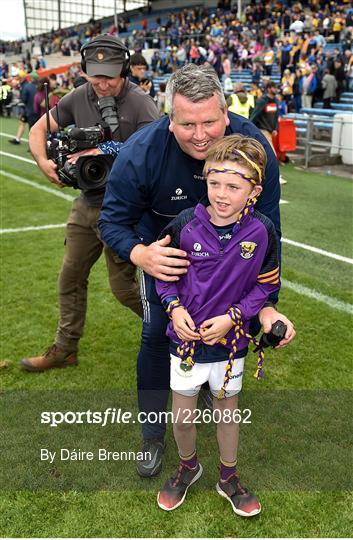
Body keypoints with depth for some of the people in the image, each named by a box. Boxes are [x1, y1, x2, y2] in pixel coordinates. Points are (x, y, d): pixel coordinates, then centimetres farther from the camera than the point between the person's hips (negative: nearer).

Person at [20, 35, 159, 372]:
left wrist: (105, 154, -29)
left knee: (123, 287, 1)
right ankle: (65, 348, 32)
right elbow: (38, 130, 10)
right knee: (70, 278, 14)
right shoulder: (79, 97, 2)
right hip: (86, 204, 7)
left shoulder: (139, 104, -14)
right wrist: (44, 162, -9)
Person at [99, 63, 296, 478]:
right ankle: (153, 436, 16)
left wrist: (266, 305, -27)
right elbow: (113, 220, -22)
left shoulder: (254, 147, -30)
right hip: (163, 248, -1)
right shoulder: (141, 153, -34)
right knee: (157, 335, -5)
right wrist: (139, 254, -46)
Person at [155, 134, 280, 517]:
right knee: (182, 415, 13)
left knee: (227, 408, 19)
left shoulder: (262, 231, -14)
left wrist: (233, 316, -14)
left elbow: (266, 285, -3)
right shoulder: (185, 225, -15)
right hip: (186, 337, 0)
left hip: (230, 339, 0)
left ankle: (229, 478, 43)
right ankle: (188, 466, 45)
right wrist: (174, 307, -14)